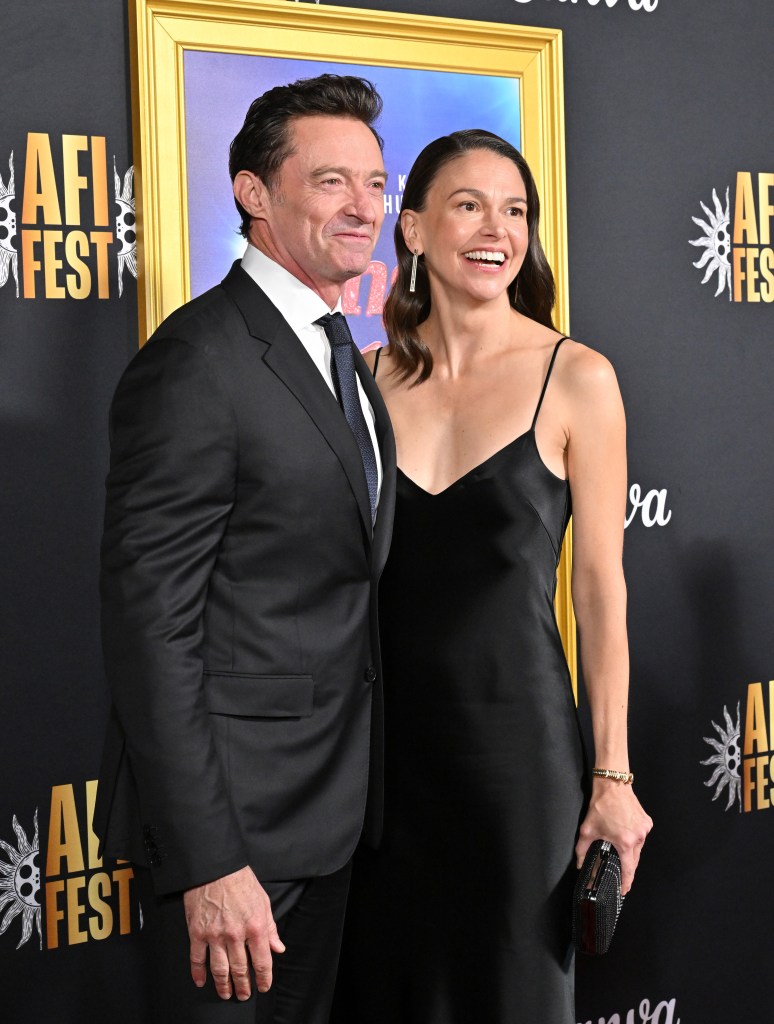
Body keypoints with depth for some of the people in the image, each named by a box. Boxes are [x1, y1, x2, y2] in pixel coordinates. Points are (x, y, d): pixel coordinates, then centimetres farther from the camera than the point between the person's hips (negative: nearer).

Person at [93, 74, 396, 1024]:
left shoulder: (340, 355, 11)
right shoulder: (196, 365, -18)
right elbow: (149, 625, -22)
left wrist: (357, 785, 14)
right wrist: (208, 864, -24)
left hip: (329, 804, 9)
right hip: (231, 812, -8)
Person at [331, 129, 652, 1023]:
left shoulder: (575, 379, -6)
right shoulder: (372, 378, 3)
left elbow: (599, 587, -5)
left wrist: (613, 775, -6)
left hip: (516, 732, -3)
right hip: (385, 737, 3)